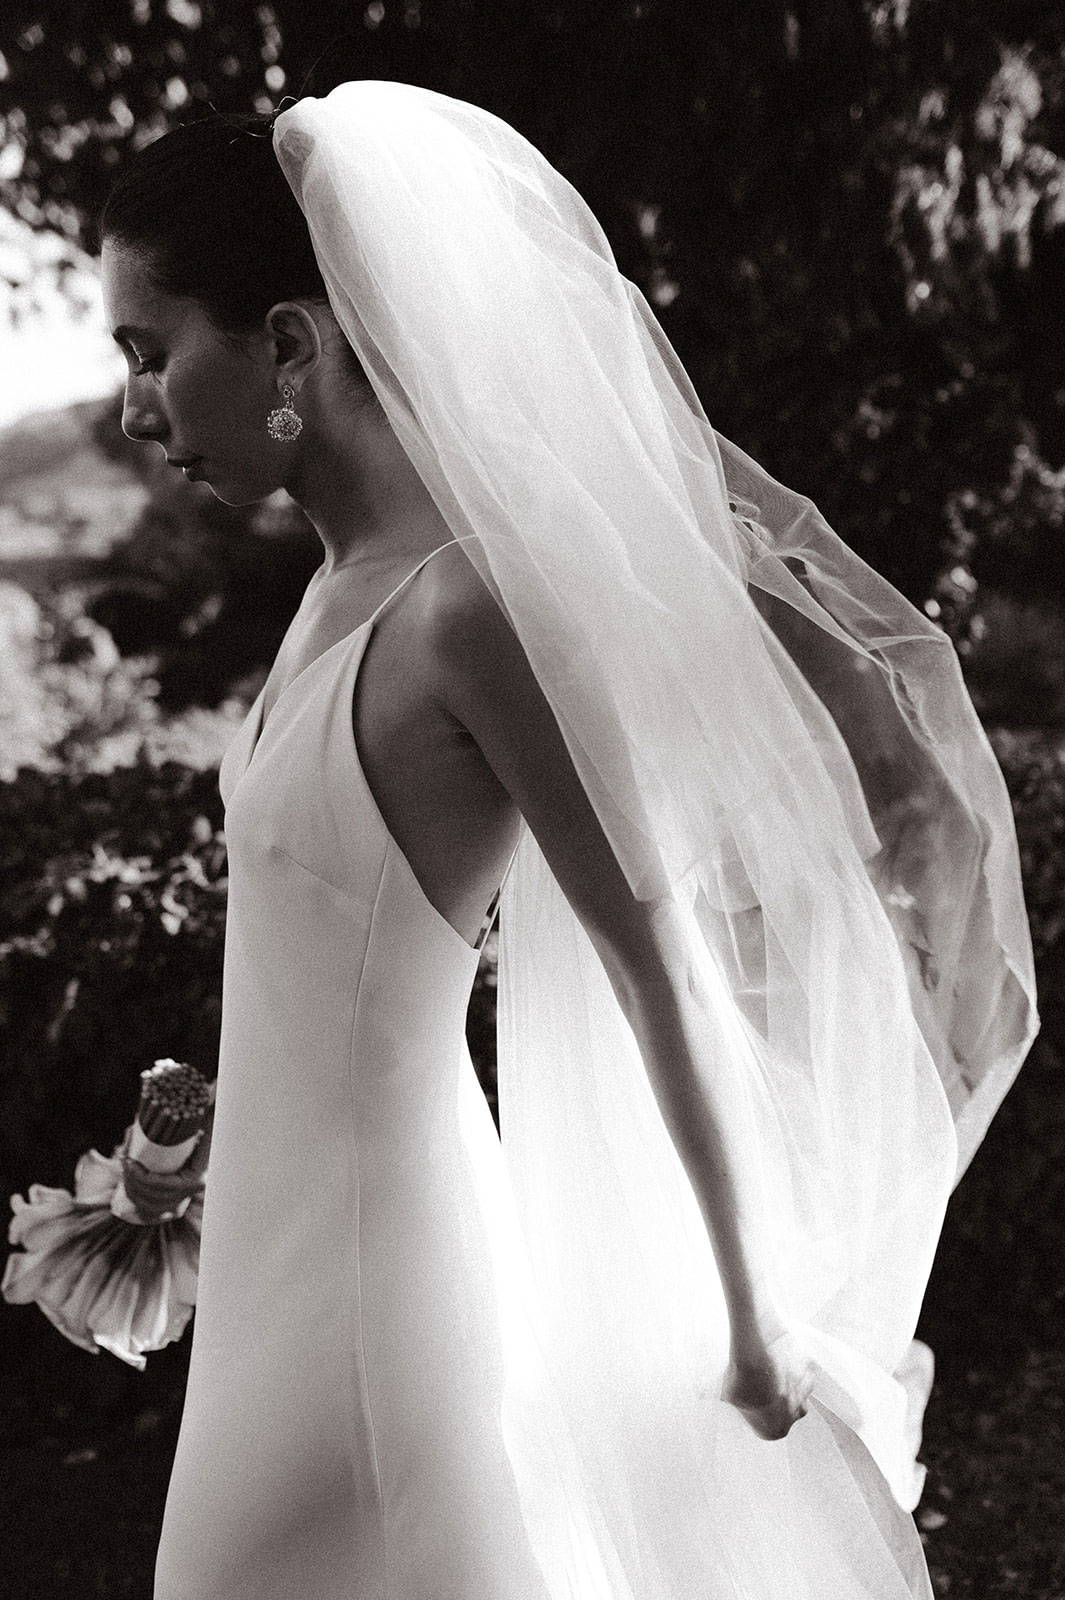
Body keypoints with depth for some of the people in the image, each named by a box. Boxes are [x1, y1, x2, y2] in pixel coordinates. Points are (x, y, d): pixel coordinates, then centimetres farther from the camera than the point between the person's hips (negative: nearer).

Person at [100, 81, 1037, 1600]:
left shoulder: (471, 604, -23)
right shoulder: (353, 583, 2)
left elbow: (658, 969, -19)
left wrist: (751, 1315, -12)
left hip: (369, 1254, -8)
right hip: (298, 1232, 8)